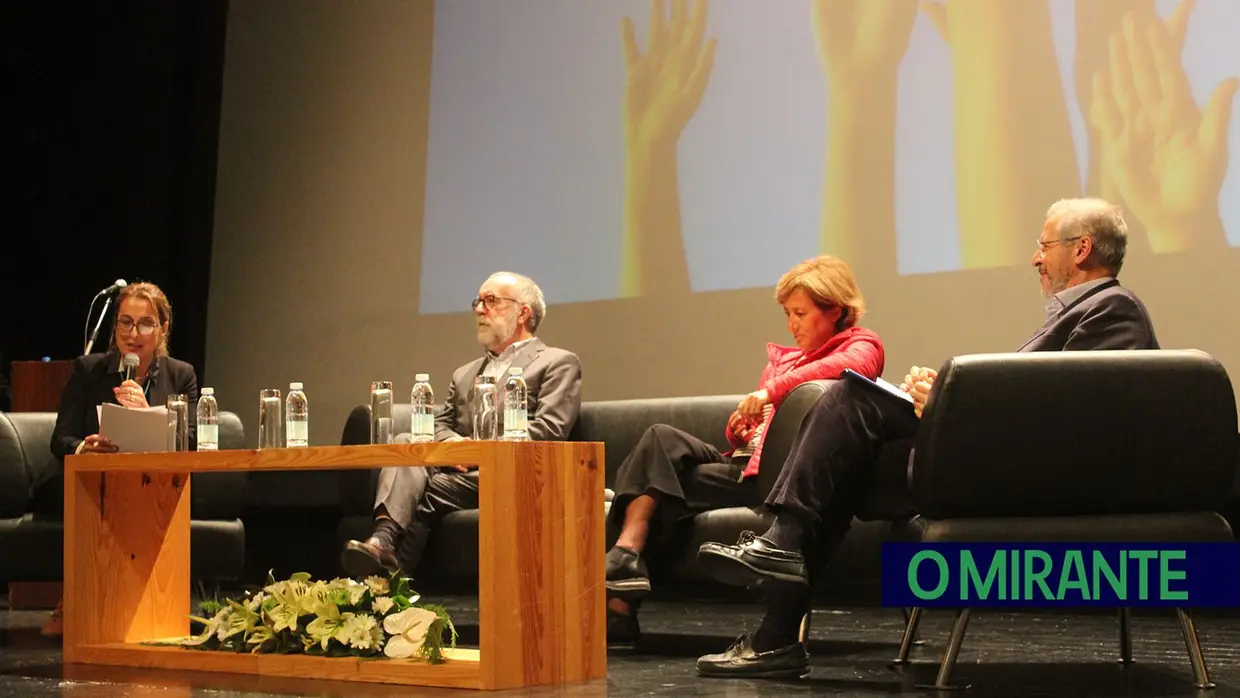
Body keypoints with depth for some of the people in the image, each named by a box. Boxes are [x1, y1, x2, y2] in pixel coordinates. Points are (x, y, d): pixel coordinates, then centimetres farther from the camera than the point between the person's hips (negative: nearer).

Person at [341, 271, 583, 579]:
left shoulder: (558, 363, 10)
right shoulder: (464, 374, 32)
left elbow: (549, 431, -5)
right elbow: (439, 426, 21)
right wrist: (454, 445, -5)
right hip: (459, 471, 5)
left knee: (427, 492, -29)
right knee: (405, 441, -24)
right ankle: (384, 537, -45)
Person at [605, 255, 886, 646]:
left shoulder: (863, 345, 4)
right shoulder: (783, 358, 26)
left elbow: (848, 364, -22)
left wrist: (771, 391, -23)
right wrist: (740, 430, 6)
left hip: (772, 476, -7)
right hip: (745, 461, 7)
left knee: (661, 482, -21)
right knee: (661, 438, -19)